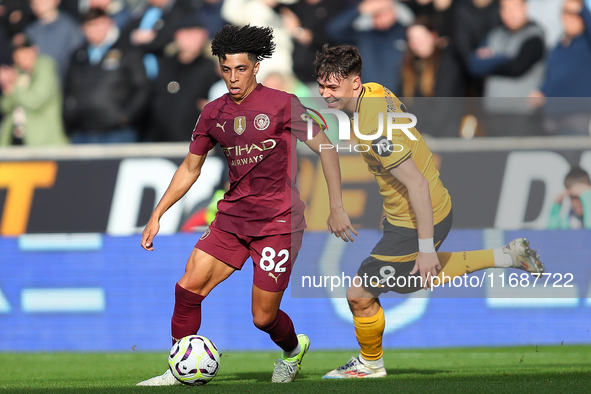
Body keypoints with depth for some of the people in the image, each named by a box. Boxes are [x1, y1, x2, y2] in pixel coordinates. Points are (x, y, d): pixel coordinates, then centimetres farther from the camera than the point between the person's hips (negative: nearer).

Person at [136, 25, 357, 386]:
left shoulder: (281, 105, -8)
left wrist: (337, 207, -9)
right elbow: (190, 169, 18)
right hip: (233, 217, 5)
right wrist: (157, 216, 14)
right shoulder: (214, 113, 7)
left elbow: (326, 149, -4)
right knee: (188, 288, -11)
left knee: (263, 316, -2)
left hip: (278, 221, -5)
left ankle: (293, 349, 33)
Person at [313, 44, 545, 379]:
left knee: (359, 295, 2)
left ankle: (370, 364, 28)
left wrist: (426, 248, -27)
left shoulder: (373, 129, -33)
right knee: (410, 279, 34)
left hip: (417, 224, -10)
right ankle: (508, 256, 36)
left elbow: (417, 185, -32)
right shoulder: (375, 91, -5)